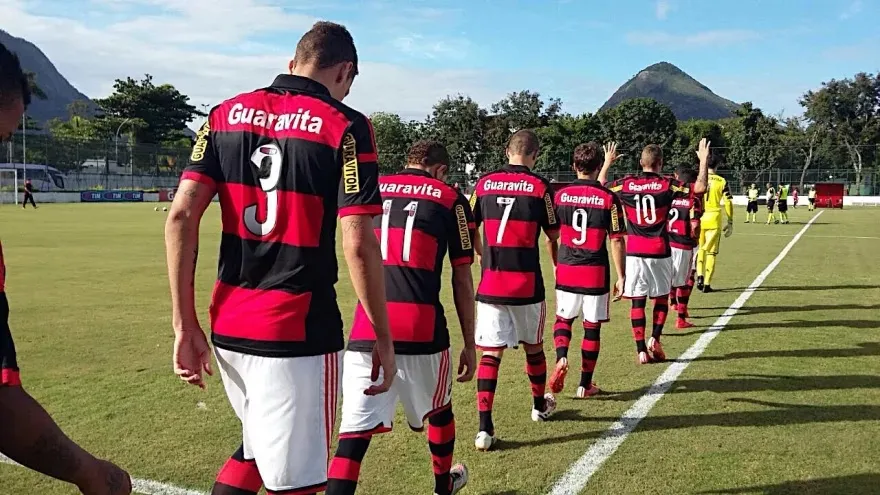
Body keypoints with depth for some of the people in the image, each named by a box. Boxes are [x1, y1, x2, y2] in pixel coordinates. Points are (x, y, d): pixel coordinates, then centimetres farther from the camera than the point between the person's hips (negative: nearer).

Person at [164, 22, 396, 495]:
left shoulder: (226, 113, 7)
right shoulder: (344, 126, -7)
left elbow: (181, 216, 0)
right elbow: (358, 245, -14)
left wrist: (185, 325, 3)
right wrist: (383, 338, -3)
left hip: (227, 328, 6)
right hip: (297, 332, -6)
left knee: (259, 447, 27)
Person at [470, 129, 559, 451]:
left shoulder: (485, 183, 3)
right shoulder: (539, 186, -4)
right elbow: (553, 235, 5)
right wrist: (557, 265, 26)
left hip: (490, 284, 1)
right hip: (527, 285, -1)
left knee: (490, 352, 1)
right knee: (533, 346, 18)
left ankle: (485, 428, -6)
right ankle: (540, 406, 39)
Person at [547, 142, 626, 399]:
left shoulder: (560, 194, -1)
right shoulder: (609, 198, -7)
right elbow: (617, 241, -8)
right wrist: (621, 276, 0)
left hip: (566, 271, 2)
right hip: (596, 273, -2)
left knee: (563, 319, 20)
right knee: (592, 327, 10)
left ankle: (561, 358, -6)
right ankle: (585, 384, 18)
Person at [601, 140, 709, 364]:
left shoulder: (626, 184, -1)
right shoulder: (666, 185, -7)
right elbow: (700, 187, -11)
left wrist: (607, 163, 25)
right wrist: (703, 160, 1)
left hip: (634, 253, 1)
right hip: (659, 252, -1)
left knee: (637, 301, 5)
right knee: (661, 297, 17)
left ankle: (641, 350, 4)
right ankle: (655, 339, 5)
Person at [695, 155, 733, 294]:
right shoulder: (722, 181, 0)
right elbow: (728, 202, -1)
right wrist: (730, 222, 5)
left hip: (699, 218, 1)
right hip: (714, 219, -1)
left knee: (700, 248, 18)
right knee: (711, 251, 5)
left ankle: (700, 276, 0)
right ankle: (707, 283, 4)